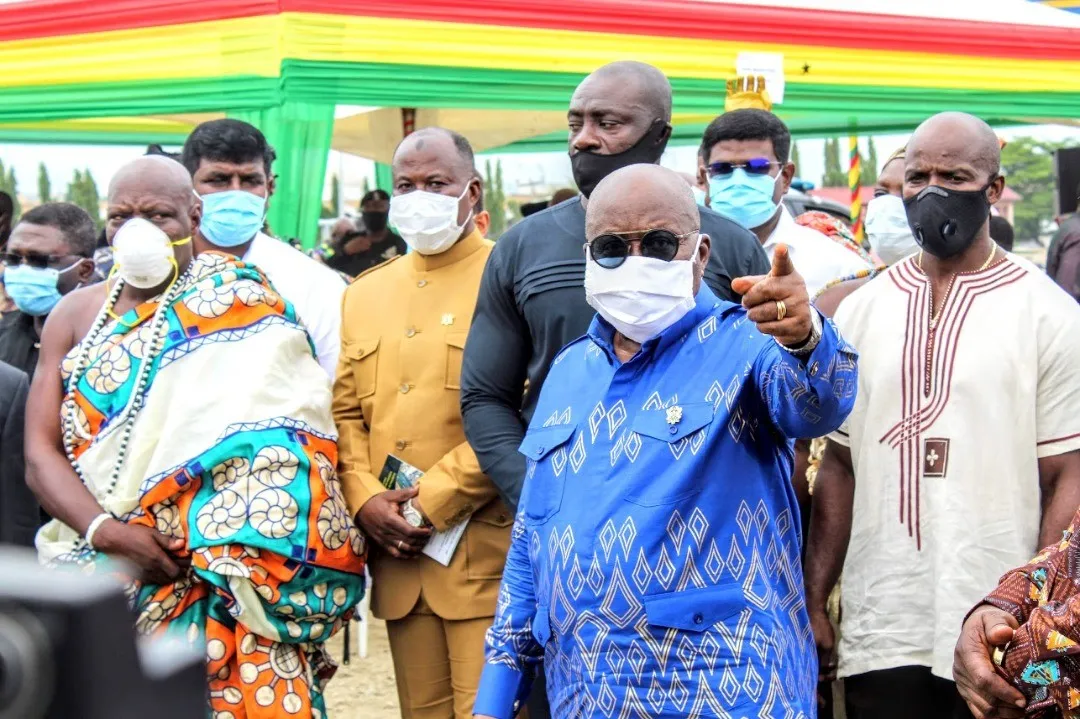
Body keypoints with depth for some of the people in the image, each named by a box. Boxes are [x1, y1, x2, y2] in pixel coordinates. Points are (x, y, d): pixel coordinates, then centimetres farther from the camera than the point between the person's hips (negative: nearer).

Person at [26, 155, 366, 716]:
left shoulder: (242, 307, 1)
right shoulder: (76, 315, 10)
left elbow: (283, 432, -6)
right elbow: (41, 455, 5)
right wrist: (104, 530, -13)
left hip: (221, 582, -3)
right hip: (101, 581, 3)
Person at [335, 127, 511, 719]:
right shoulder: (365, 293, 18)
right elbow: (345, 410, 16)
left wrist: (432, 500, -13)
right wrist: (364, 499, -1)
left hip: (484, 553, -5)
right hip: (398, 556, 6)